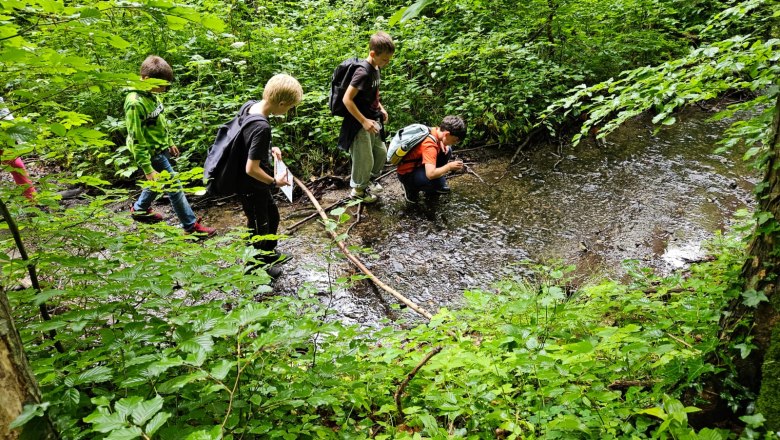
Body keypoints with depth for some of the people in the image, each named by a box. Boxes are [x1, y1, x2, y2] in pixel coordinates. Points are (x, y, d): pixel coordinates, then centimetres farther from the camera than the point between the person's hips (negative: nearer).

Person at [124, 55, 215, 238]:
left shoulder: (152, 94, 0)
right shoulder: (135, 103, -27)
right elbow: (136, 140, -25)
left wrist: (169, 143, 23)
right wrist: (147, 169, -24)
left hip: (162, 149, 9)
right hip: (152, 154, -9)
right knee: (174, 187, -2)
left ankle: (139, 209, 47)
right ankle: (191, 226, 8)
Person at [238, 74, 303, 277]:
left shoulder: (251, 106, -6)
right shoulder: (262, 128, -34)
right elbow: (252, 169, -31)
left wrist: (269, 149, 4)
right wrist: (275, 182, -16)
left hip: (254, 185, 9)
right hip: (252, 187, -9)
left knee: (272, 216, 28)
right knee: (259, 228, 13)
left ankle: (268, 253, 50)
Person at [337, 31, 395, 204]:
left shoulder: (376, 69, 4)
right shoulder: (363, 72, -24)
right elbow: (347, 99, -25)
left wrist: (381, 108, 9)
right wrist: (364, 121, -25)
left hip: (373, 121, 9)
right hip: (360, 124, -9)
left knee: (381, 152, 19)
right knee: (365, 160, 3)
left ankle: (371, 179, 43)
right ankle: (358, 190, 26)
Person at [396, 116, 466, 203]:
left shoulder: (436, 130, -8)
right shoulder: (429, 145, -32)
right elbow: (431, 174, -41)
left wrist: (442, 143, -5)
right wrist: (450, 166, -25)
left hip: (417, 165, 9)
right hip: (407, 174, -9)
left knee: (447, 151, 6)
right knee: (438, 182, -31)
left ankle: (433, 188, 15)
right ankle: (412, 188, -1)